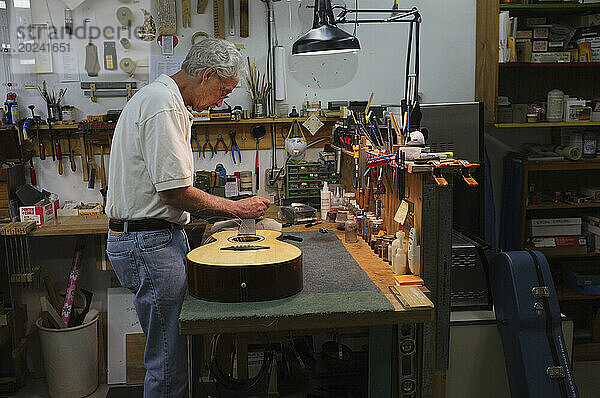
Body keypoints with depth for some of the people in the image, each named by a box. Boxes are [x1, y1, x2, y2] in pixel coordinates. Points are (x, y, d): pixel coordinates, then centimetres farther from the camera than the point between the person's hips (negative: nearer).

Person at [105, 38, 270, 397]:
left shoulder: (156, 97, 18)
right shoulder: (164, 106, -17)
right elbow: (175, 192, -21)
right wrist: (237, 208, -9)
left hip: (160, 237, 11)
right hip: (151, 245, -11)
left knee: (175, 349, 16)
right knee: (170, 364, -3)